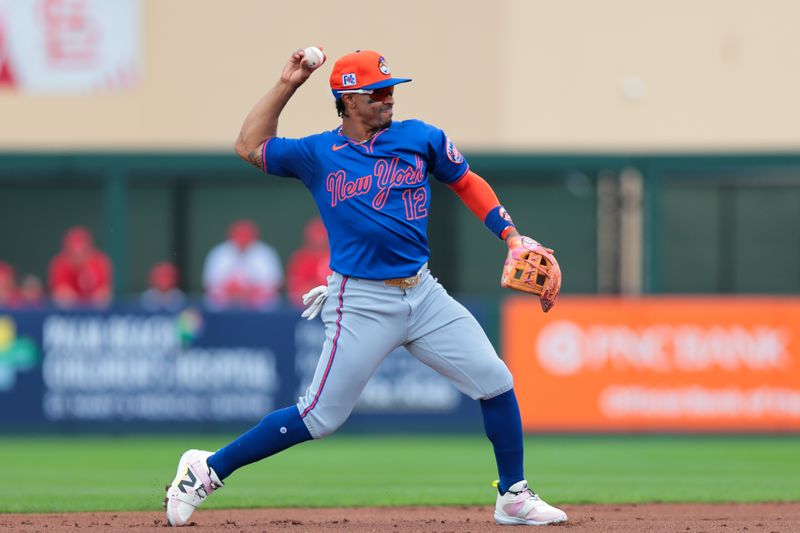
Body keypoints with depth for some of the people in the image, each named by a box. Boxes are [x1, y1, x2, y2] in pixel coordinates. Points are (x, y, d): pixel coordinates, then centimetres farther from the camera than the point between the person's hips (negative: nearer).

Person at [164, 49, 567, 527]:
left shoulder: (419, 139, 6)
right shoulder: (318, 154, 1)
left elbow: (467, 182, 16)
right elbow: (250, 146, 8)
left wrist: (512, 237, 5)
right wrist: (287, 85, 4)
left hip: (423, 292, 4)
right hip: (362, 304, -4)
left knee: (497, 383, -1)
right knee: (320, 417, -7)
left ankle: (514, 498, 15)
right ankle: (207, 471, 5)